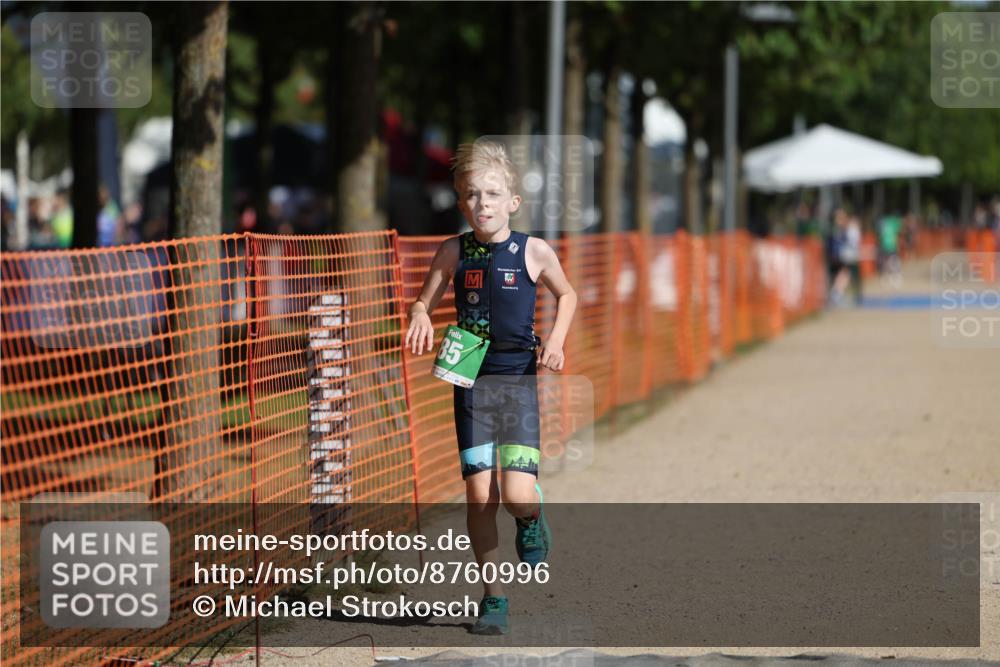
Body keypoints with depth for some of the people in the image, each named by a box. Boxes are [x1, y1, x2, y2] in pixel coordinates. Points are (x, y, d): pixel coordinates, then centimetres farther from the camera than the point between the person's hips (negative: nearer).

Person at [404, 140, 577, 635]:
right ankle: (493, 598, 9)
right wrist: (420, 317, -12)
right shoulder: (454, 252, 0)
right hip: (471, 382, 2)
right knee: (479, 493, -2)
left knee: (517, 495, -14)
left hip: (518, 380, -2)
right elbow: (424, 300, 11)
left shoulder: (534, 252, -4)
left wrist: (556, 338, -1)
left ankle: (532, 522, 24)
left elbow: (566, 295, 14)